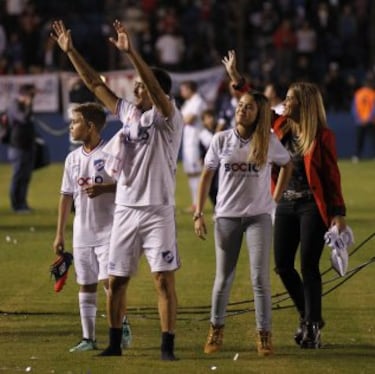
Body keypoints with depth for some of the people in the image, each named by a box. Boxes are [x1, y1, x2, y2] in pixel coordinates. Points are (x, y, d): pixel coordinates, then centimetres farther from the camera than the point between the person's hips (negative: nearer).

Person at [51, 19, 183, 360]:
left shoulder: (168, 118, -8)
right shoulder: (128, 112, 11)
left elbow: (156, 87, -26)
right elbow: (95, 83, 13)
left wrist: (131, 53, -36)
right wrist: (71, 51, 7)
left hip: (157, 210, -6)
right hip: (125, 209, 6)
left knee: (164, 279, -7)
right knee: (116, 279, 9)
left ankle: (168, 346, -6)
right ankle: (115, 343, 18)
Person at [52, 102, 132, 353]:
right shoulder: (73, 158, 10)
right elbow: (66, 196, 14)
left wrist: (103, 188, -24)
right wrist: (60, 234, 13)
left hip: (108, 229, -6)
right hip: (82, 232, 6)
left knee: (108, 280, -12)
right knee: (86, 284, 8)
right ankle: (88, 338, 13)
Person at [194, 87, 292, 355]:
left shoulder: (268, 141, -2)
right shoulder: (222, 140, 0)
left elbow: (287, 165, 14)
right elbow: (207, 177, 5)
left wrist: (276, 199, 8)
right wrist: (199, 214, 1)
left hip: (259, 216, -1)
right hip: (226, 216, 1)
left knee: (260, 278, -6)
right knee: (224, 278, 9)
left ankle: (264, 335, -1)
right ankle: (216, 330, 22)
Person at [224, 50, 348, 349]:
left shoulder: (322, 135, -11)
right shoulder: (281, 126, 5)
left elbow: (332, 176, -10)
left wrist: (338, 213, -13)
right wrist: (236, 78, 9)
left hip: (312, 207, -6)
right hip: (286, 204, 6)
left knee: (309, 267, -5)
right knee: (283, 265, 7)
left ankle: (313, 327, 4)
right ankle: (308, 316, 24)